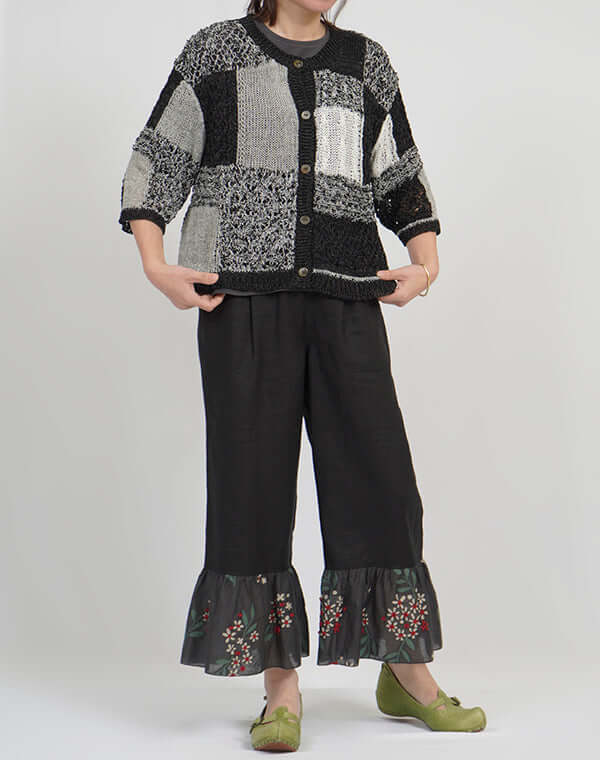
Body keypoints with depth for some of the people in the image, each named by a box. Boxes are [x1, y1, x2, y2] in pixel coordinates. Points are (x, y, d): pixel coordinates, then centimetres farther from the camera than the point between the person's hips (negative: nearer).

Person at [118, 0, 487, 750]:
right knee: (253, 478, -2)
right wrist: (155, 265, -5)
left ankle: (406, 674, 14)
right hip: (243, 295, -2)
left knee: (378, 472, -1)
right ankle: (280, 687, 8)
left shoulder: (366, 61, 17)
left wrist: (425, 263, 6)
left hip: (347, 298, 2)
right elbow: (155, 162, 8)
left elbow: (401, 176, 21)